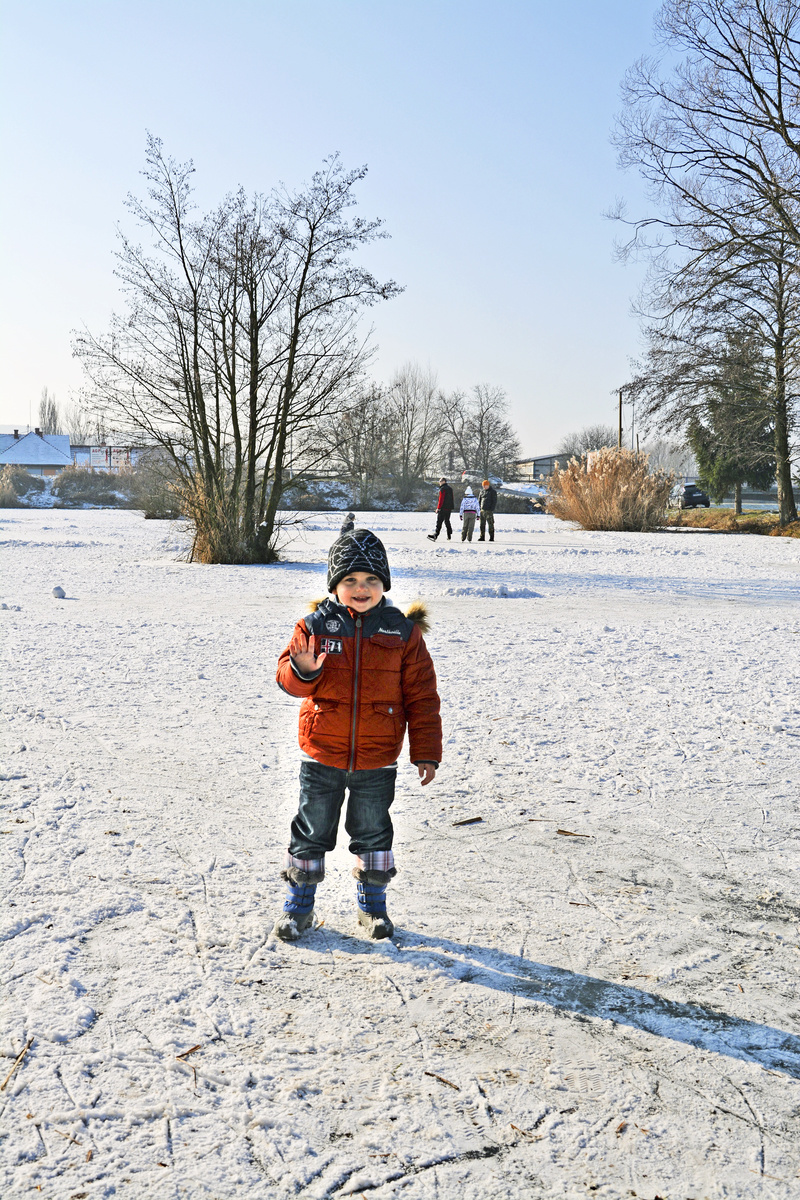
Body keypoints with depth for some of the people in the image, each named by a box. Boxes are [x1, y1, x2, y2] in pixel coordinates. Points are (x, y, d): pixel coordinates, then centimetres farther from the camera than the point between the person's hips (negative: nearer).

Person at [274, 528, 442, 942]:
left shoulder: (402, 631, -3)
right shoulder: (315, 625, -4)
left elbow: (421, 697, -1)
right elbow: (287, 675, -4)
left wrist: (426, 752, -3)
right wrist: (303, 671, -29)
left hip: (377, 759, 0)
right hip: (322, 756, 0)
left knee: (373, 833, 14)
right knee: (312, 831, 11)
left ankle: (373, 903, 34)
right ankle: (298, 903, 28)